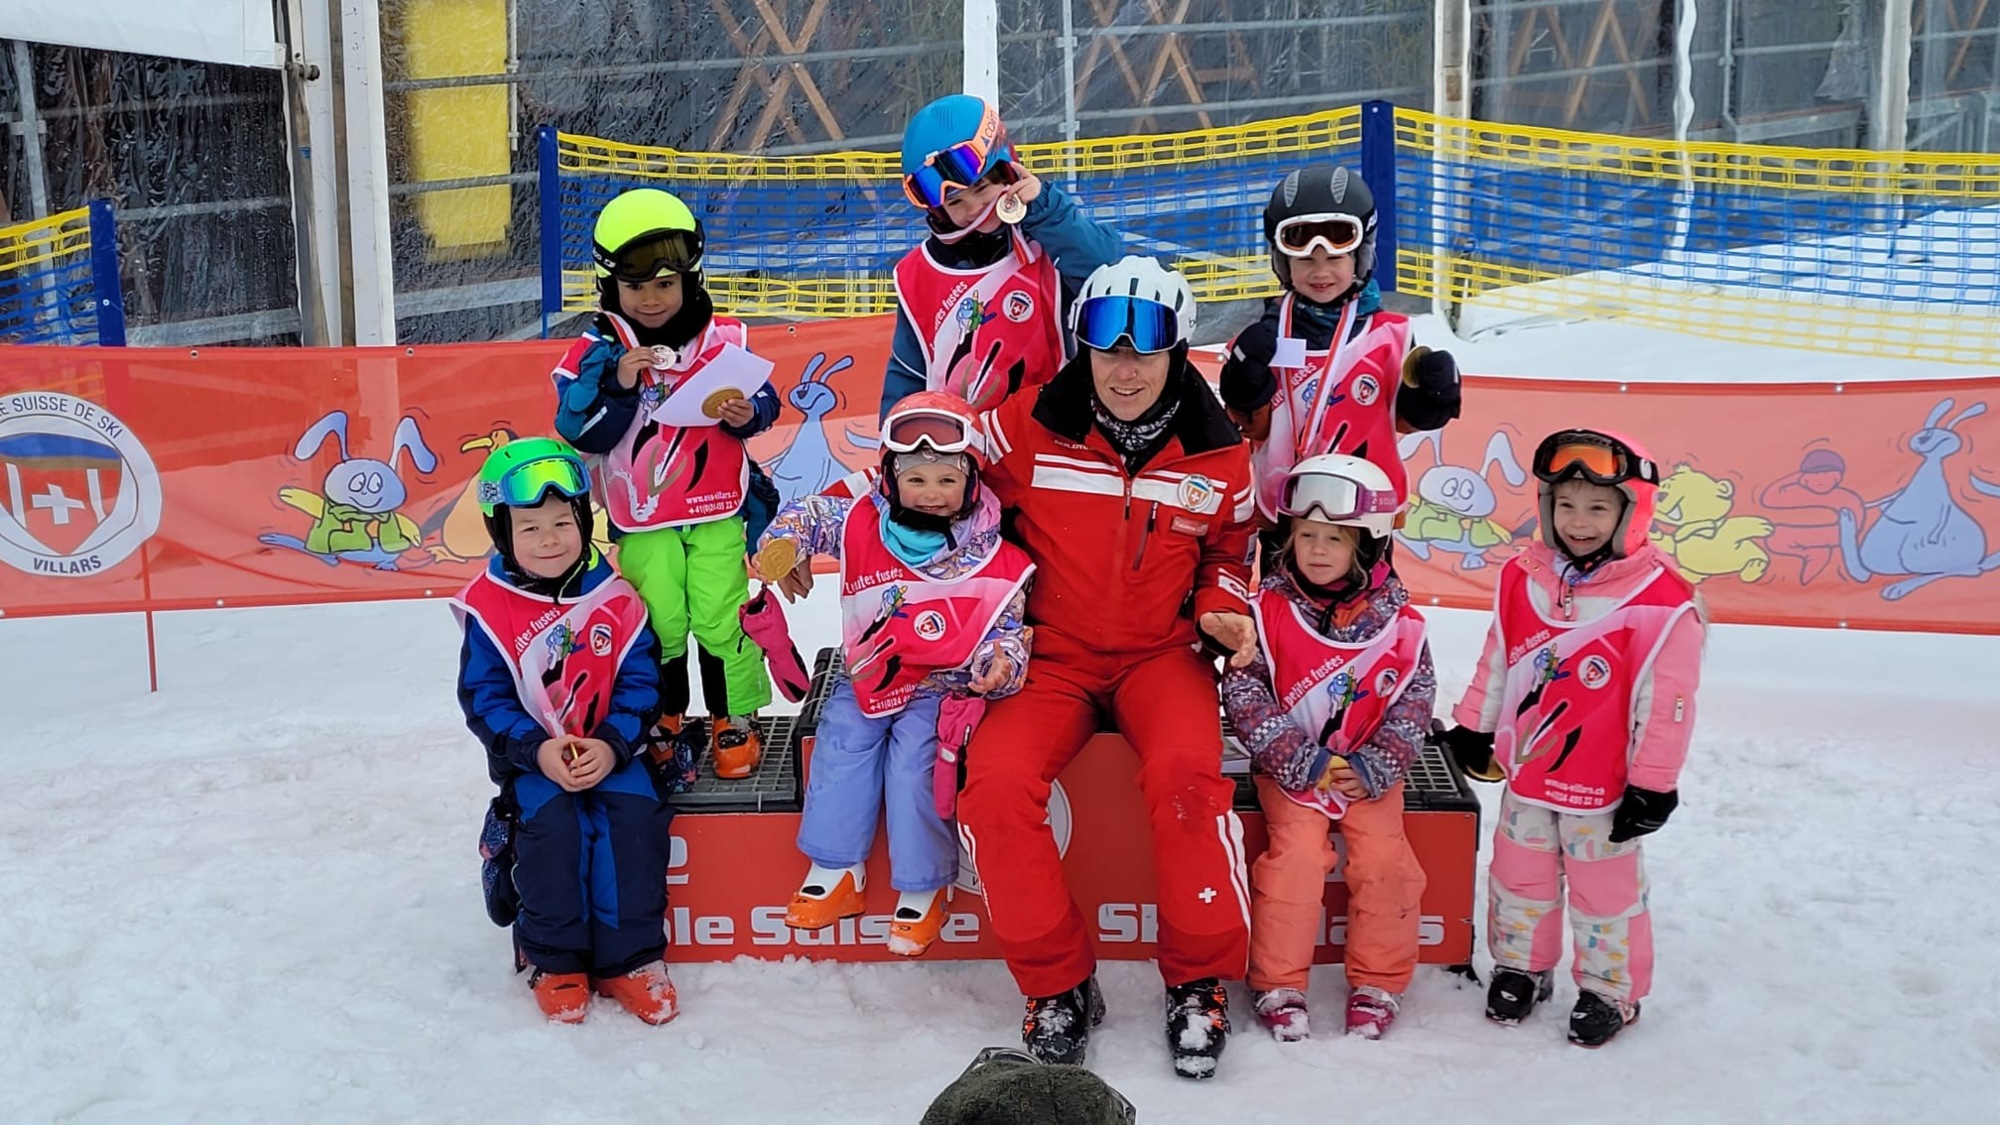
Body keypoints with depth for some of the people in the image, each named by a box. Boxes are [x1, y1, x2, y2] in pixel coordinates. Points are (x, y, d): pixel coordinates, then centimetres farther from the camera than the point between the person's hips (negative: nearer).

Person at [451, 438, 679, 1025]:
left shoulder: (615, 598, -1)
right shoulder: (489, 607, -5)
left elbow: (640, 682, -2)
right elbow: (484, 697, -6)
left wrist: (612, 745, -18)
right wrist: (537, 749, -19)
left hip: (611, 749, 1)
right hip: (532, 755, -1)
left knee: (635, 815, -22)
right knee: (552, 822, -26)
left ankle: (630, 958, -8)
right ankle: (554, 961, -7)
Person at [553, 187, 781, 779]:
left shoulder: (722, 340, -2)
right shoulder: (598, 351, -5)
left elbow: (764, 402, 4)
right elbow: (581, 433, -10)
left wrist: (747, 415, -18)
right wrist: (619, 385, -23)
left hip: (716, 508, 0)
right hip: (641, 519, 0)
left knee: (720, 618, 0)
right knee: (659, 624, 6)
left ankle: (738, 718, 18)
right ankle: (661, 718, 27)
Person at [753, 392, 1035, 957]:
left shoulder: (994, 559, -12)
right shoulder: (861, 525, -7)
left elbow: (1007, 628, -7)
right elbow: (808, 514, 4)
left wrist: (1001, 662, -28)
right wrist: (782, 545, -16)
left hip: (939, 688, -4)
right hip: (864, 678, 4)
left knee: (914, 770, -16)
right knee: (839, 752, -6)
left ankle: (922, 891, 0)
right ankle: (835, 871, 12)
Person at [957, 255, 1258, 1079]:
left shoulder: (1216, 454, -1)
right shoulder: (1027, 430, -7)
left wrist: (1228, 612, -4)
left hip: (1161, 652, 0)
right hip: (1051, 653, 0)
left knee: (1187, 770, -30)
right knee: (996, 781, -27)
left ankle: (1199, 980, -8)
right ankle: (1057, 983, -5)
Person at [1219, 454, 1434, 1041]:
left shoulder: (1397, 619, -4)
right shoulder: (1267, 609, -8)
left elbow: (1414, 701, -1)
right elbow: (1243, 690, -10)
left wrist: (1375, 767, -13)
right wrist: (1295, 757, -16)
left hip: (1369, 767, 2)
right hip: (1290, 766, -1)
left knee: (1383, 854, -15)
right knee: (1298, 850, -19)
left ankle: (1378, 983, 4)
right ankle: (1278, 984, -4)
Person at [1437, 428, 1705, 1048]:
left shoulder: (1661, 601, -18)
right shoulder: (1523, 579, -3)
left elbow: (1666, 702, -15)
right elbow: (1497, 662, 10)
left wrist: (1652, 785, -12)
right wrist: (1473, 727, 15)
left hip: (1604, 788, -4)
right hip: (1524, 771, 5)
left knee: (1605, 890, 10)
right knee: (1520, 877, 19)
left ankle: (1611, 989, 30)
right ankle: (1520, 966, 39)